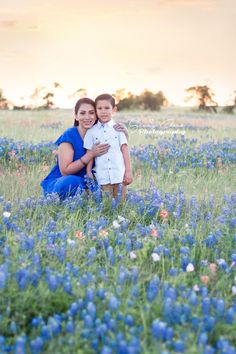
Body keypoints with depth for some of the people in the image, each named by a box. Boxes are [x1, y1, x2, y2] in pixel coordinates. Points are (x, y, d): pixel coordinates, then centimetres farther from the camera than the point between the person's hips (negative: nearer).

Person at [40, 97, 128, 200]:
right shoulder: (69, 136, -16)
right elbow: (65, 171, -21)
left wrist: (124, 133, -19)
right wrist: (91, 154, -27)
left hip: (84, 183, 6)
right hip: (59, 184, -6)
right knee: (72, 182, -37)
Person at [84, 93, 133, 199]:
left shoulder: (119, 128, 5)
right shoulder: (91, 131, 7)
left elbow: (124, 150, 4)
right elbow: (89, 153, 9)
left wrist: (128, 171, 0)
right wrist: (89, 173, 4)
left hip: (120, 176, 0)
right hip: (103, 178, 0)